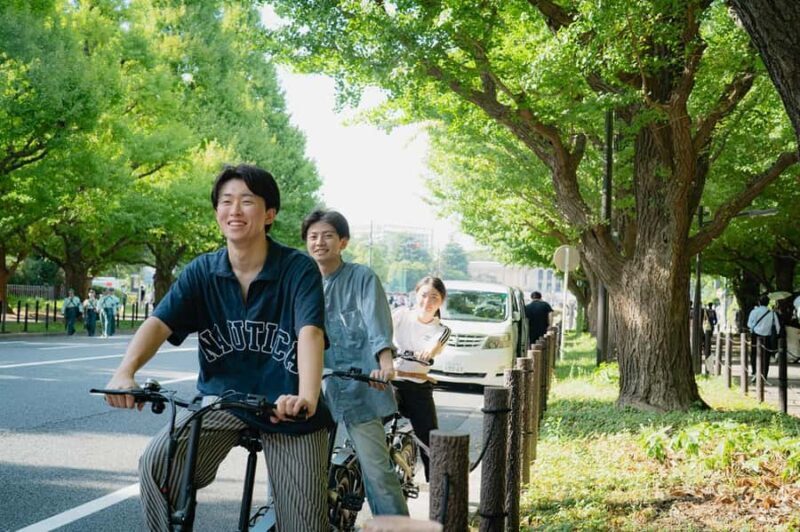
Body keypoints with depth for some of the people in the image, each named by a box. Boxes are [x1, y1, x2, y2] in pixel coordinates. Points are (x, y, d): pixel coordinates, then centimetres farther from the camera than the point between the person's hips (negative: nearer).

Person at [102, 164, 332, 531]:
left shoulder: (298, 269, -14)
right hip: (221, 399, 2)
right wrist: (125, 372, -37)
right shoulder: (201, 271, -4)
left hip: (285, 407, -2)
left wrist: (307, 398, -48)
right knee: (157, 465, -23)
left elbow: (310, 333, -29)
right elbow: (159, 323, -16)